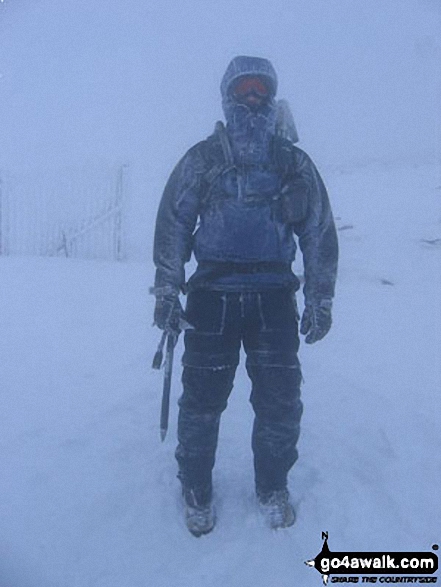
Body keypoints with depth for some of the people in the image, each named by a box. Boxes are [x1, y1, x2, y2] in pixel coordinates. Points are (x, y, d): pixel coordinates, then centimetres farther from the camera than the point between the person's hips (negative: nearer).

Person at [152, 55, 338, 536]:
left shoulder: (296, 164, 10)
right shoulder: (201, 159, 7)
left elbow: (321, 233, 12)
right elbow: (171, 225, 5)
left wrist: (320, 301, 8)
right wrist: (166, 292, -1)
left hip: (273, 296, 1)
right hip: (212, 294, -1)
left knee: (280, 400, 1)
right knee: (202, 397, 2)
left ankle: (272, 487, 26)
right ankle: (196, 489, 24)